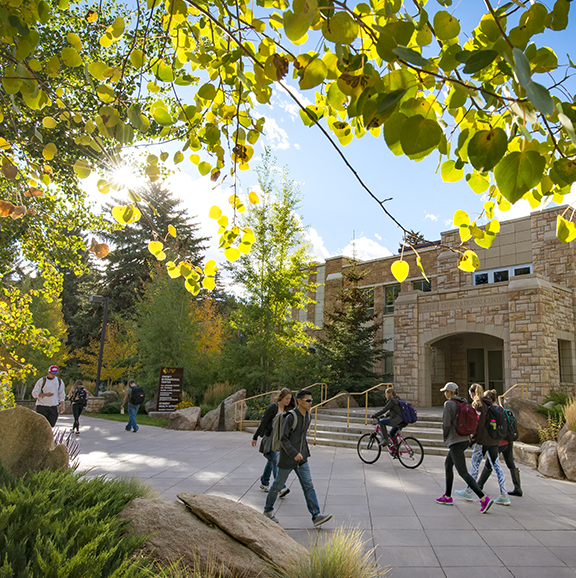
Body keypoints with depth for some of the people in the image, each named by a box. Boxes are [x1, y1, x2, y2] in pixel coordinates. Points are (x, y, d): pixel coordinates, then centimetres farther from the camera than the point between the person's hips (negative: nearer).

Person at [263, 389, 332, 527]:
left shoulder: (307, 415, 3)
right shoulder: (290, 417, -20)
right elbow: (283, 438, -20)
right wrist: (294, 454, -27)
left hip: (302, 459, 6)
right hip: (287, 459, -6)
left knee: (308, 486, -2)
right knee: (278, 485, 10)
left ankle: (316, 516, -3)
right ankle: (268, 510, 30)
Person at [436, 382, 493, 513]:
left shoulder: (448, 404, -15)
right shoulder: (464, 403, 9)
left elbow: (446, 424, -16)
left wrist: (445, 438, 3)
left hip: (455, 442, -9)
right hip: (465, 440, 9)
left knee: (463, 473, -7)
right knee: (447, 465, 22)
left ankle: (484, 499, -15)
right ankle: (447, 497, 29)